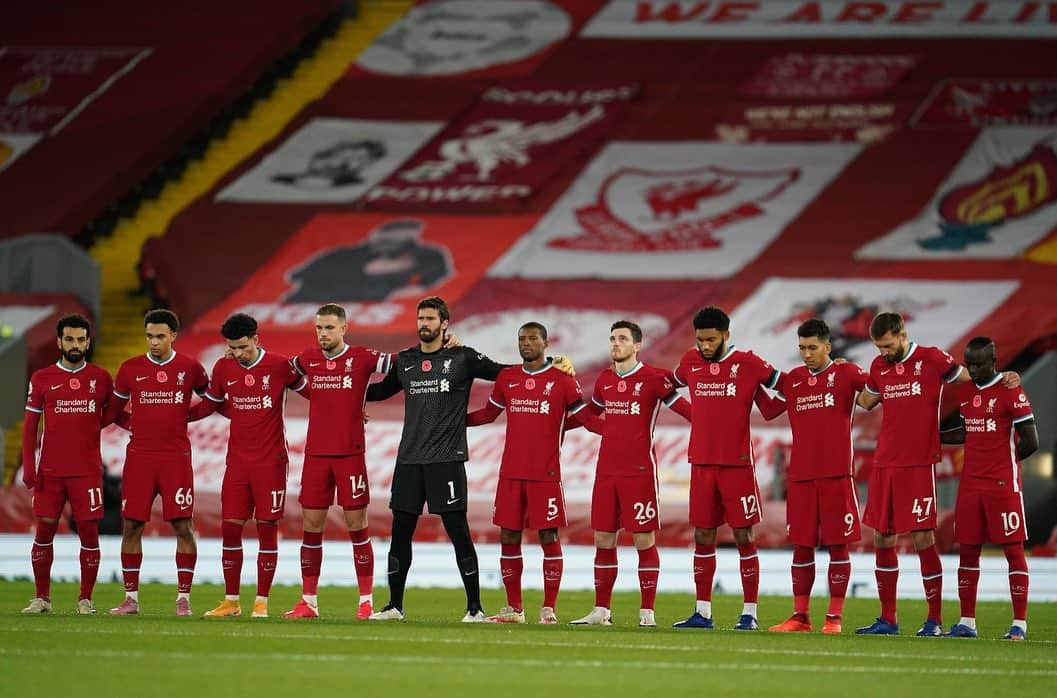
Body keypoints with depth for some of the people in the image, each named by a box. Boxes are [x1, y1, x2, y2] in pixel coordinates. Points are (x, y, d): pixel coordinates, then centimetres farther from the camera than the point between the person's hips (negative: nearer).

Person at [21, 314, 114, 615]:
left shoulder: (100, 378, 6)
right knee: (44, 532, 2)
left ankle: (85, 599, 7)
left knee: (89, 532, -3)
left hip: (88, 471, 0)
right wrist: (28, 467, -1)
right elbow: (30, 425, 6)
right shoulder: (42, 379, 5)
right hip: (49, 472, 1)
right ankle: (42, 598, 12)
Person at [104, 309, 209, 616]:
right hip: (138, 457, 2)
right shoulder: (130, 369, 5)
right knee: (131, 526, 1)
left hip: (176, 457, -2)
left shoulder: (190, 368, 2)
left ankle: (183, 597, 1)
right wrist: (135, 423, 4)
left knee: (183, 527, -6)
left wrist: (183, 415, 4)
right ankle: (131, 598, 8)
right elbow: (114, 409, 16)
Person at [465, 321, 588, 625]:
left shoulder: (562, 381, -1)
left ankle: (549, 608, 2)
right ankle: (514, 608, 13)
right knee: (508, 537, 5)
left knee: (549, 537, -3)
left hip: (546, 474, -4)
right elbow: (489, 413, 22)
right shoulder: (507, 378, 11)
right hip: (511, 473, 4)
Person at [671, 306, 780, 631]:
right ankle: (702, 612, 11)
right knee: (702, 537, 6)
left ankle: (750, 613, 1)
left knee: (744, 537, -2)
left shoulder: (748, 363, -3)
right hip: (701, 463, 4)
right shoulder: (690, 362, 8)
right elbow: (672, 385, 27)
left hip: (738, 463, -4)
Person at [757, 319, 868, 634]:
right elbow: (769, 410, 21)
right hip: (800, 475, 4)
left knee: (837, 546, -1)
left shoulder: (845, 373, 1)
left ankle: (834, 617, 3)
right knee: (801, 546, 5)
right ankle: (800, 616, 11)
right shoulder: (792, 379, 14)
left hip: (836, 475, -4)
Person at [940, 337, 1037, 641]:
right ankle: (967, 621, 11)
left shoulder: (1011, 392, -10)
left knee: (1013, 550, -3)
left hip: (1003, 485, -7)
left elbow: (1030, 441, -8)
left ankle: (1020, 623, -3)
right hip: (970, 484, 7)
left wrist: (1005, 462, 3)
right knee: (968, 550, 6)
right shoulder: (965, 392, 11)